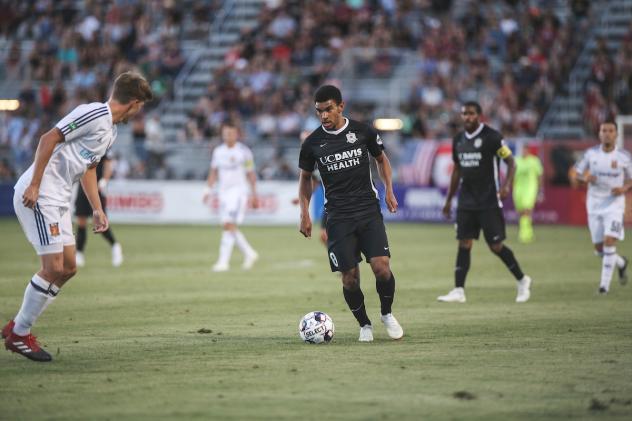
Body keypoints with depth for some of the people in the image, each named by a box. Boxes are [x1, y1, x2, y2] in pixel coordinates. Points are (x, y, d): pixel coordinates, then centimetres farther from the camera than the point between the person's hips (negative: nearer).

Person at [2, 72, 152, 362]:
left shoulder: (110, 130, 17)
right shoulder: (95, 114, -14)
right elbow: (49, 138, -20)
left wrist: (97, 209, 23)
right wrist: (34, 185, -22)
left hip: (57, 200, 10)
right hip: (37, 195, -10)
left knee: (68, 268, 9)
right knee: (53, 268, -11)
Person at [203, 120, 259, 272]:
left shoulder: (244, 151, -5)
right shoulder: (218, 151, 9)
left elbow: (251, 174, 1)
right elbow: (213, 172, 17)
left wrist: (254, 194, 1)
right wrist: (208, 190, 7)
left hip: (238, 191, -6)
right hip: (223, 192, 6)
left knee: (230, 225, -15)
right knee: (227, 226, 6)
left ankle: (223, 261, -16)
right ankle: (249, 253, 23)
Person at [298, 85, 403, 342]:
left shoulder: (363, 132, 0)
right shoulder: (312, 143, 1)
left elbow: (381, 159, 17)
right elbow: (305, 177, 15)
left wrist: (389, 190, 3)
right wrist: (304, 213, 5)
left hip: (369, 210, 0)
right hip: (338, 217, 0)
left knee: (381, 267, -14)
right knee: (350, 277, -6)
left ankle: (387, 314, 13)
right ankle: (364, 325, 17)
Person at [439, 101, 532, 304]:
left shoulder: (492, 136, -9)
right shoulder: (458, 140, 10)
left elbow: (511, 162, -7)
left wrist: (506, 185, -24)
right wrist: (448, 199, 20)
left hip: (489, 201, -5)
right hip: (466, 202, 6)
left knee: (496, 246, -3)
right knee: (464, 244, -1)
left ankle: (522, 281, 16)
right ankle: (458, 291, -2)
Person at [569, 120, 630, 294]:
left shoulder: (624, 157, -5)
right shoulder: (591, 153, -1)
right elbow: (574, 175, 5)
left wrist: (624, 188, -15)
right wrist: (584, 178, -17)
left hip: (614, 203, -3)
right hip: (594, 205, 3)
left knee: (609, 242, -18)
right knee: (599, 248, 7)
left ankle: (605, 283, -8)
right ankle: (621, 263, 38)